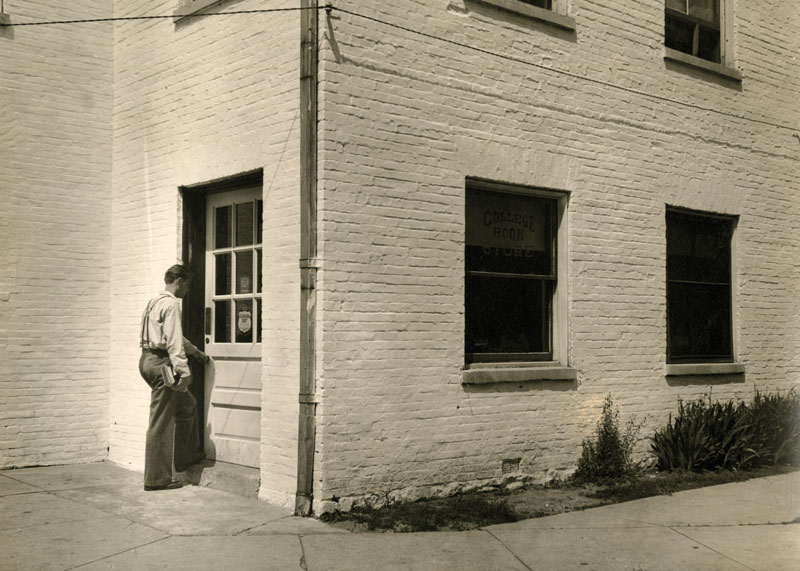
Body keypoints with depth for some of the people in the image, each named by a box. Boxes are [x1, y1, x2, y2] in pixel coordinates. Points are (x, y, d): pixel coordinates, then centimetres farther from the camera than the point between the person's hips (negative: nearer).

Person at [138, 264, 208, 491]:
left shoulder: (155, 302, 20)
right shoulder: (171, 304, -12)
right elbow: (174, 341, -20)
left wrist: (196, 352, 43)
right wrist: (183, 370, -23)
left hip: (148, 359, 10)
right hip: (161, 362, -10)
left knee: (187, 405, 21)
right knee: (161, 422, -5)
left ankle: (187, 456, 29)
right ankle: (157, 478, 0)